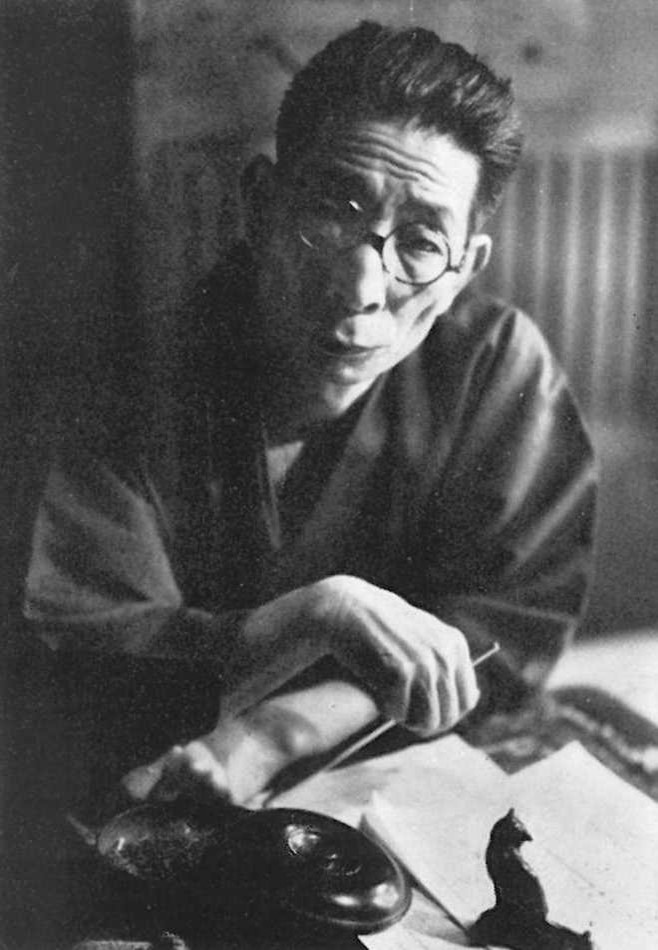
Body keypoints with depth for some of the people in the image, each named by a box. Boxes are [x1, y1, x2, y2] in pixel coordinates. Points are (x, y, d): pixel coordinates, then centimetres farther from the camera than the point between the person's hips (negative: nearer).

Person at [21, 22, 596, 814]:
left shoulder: (498, 366, -10)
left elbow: (519, 619, -9)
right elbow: (77, 675, -17)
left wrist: (277, 732, -21)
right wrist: (321, 614, -30)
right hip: (151, 820, -2)